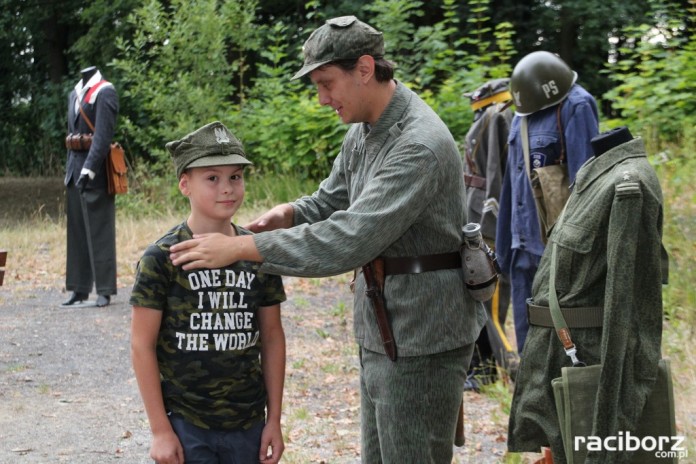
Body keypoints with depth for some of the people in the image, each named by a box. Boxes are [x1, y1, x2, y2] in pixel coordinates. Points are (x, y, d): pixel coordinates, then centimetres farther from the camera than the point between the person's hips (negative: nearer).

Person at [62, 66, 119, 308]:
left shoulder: (105, 92, -8)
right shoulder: (74, 94, 18)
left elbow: (103, 134, -16)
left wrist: (89, 169, -23)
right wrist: (70, 170, 18)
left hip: (96, 172, -8)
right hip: (74, 170, 8)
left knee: (99, 232, -4)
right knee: (77, 232, 9)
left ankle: (105, 290, 1)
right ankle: (80, 290, 14)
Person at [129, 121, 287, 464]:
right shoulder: (162, 259, -8)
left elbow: (271, 337, 8)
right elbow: (142, 345, -6)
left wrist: (274, 420, 7)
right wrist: (160, 430, -8)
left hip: (247, 425, 3)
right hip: (184, 425, -3)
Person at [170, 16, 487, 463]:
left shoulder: (419, 146, -24)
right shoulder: (363, 132, 8)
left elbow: (348, 240, -30)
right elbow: (330, 203, 19)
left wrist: (241, 247, -28)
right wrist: (289, 213, -5)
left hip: (422, 339, -9)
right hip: (381, 332, 9)